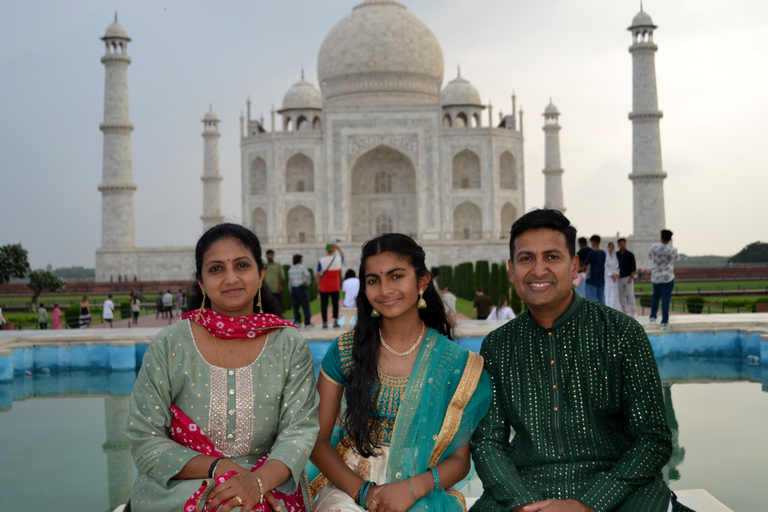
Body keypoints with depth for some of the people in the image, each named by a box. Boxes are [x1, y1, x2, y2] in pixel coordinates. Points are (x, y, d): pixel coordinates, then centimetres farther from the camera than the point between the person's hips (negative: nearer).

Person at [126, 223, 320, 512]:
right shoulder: (169, 346, 2)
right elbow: (144, 441, -1)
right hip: (178, 486, -1)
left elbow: (300, 431, -3)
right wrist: (218, 468, -14)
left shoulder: (290, 346, 5)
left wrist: (257, 482, -23)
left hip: (269, 488, 1)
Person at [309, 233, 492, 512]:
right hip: (349, 485, 1)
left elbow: (460, 459, 2)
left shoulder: (458, 364, -1)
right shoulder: (345, 350, 0)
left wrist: (412, 488, -16)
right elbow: (318, 439, 3)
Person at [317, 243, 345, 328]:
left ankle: (325, 322, 3)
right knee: (335, 303, 6)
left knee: (324, 305, 4)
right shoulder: (338, 259, -3)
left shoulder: (321, 261, -8)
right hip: (335, 286, 1)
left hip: (324, 287, -1)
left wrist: (318, 285, 3)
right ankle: (335, 321, -1)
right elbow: (343, 255, 23)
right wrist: (338, 248, 23)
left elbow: (319, 275, -6)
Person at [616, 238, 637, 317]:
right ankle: (625, 313, 11)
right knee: (621, 296, 4)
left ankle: (634, 313, -5)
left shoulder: (630, 255, -1)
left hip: (628, 278, -4)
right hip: (619, 278, 4)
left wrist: (631, 277, -15)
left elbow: (634, 267, -5)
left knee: (630, 295, -8)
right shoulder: (616, 255, 9)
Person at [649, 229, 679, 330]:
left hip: (656, 276, 4)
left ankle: (653, 316, 17)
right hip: (668, 277, -4)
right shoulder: (672, 250, -14)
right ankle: (664, 322, -4)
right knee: (666, 299, -3)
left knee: (656, 295, 23)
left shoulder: (654, 247, -7)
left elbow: (650, 256, 12)